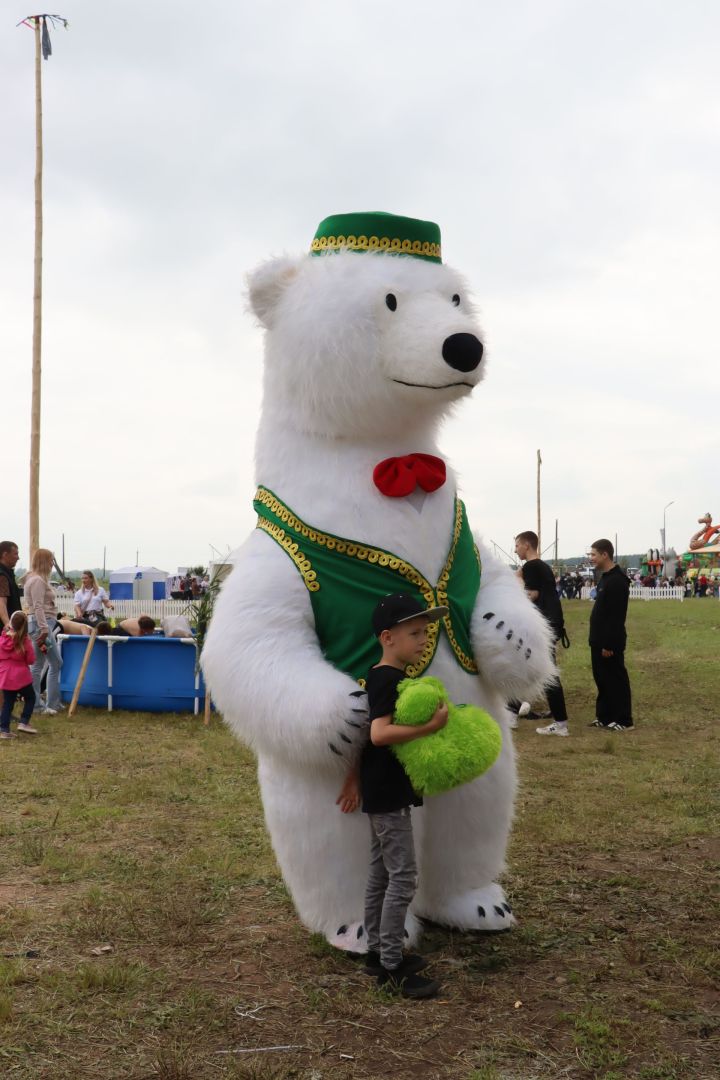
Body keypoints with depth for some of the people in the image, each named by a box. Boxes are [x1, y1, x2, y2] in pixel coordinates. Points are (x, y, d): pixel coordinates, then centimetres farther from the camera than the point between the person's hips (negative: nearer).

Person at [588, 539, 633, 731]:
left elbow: (616, 617, -23)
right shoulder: (606, 578, 13)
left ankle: (624, 721, 4)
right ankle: (604, 716, 21)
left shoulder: (617, 581, -19)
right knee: (602, 679, 14)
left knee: (616, 680, -3)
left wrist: (609, 644, -23)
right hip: (599, 641, 10)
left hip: (609, 643, -10)